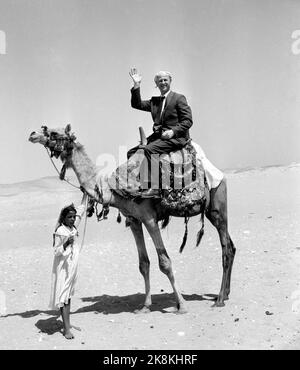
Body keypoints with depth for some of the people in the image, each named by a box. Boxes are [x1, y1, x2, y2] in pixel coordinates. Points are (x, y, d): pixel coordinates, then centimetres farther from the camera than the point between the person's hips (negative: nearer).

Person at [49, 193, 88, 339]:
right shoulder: (60, 231, -15)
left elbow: (81, 209, 17)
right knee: (63, 296, -6)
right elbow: (56, 251, -15)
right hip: (63, 267, -8)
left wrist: (85, 194, 19)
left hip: (72, 265, 8)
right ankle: (66, 329, -7)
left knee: (68, 295, 13)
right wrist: (66, 244, -31)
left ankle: (67, 324, 20)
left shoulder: (73, 227, 6)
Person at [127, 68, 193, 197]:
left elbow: (188, 121, -4)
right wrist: (136, 86, 3)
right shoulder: (154, 101, 22)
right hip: (158, 136, 8)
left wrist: (173, 131, -18)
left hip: (175, 137, -7)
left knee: (149, 149, -32)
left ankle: (155, 186, -35)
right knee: (132, 152, -4)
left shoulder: (179, 98, 3)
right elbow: (137, 104, 12)